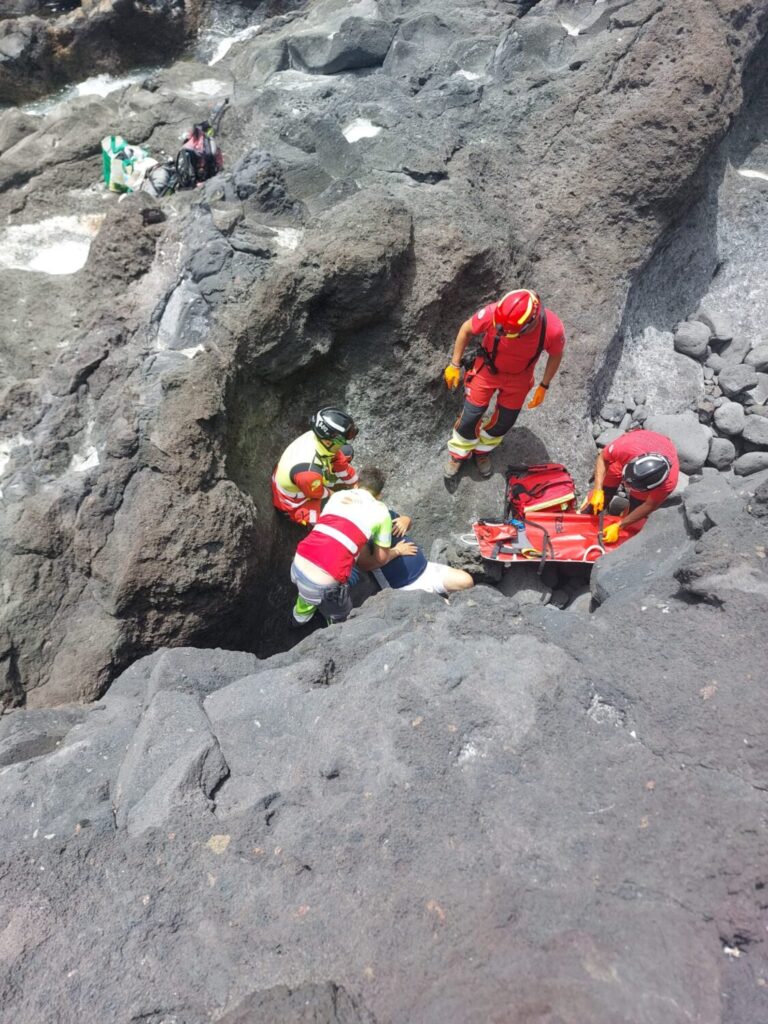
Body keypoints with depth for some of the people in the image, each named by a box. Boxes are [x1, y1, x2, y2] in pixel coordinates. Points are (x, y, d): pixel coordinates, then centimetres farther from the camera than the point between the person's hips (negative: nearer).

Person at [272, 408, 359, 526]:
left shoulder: (319, 436, -25)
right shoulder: (309, 472, -46)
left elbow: (340, 461, -6)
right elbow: (318, 494, -23)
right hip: (295, 504, -7)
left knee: (346, 452, 3)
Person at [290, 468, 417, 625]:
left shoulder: (337, 495, 17)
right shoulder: (381, 511, 5)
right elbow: (381, 559, 15)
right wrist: (398, 551, 36)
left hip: (297, 565, 6)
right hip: (323, 584, -6)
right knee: (341, 620, 27)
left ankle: (301, 615, 66)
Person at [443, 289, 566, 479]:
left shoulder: (552, 329, -33)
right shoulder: (493, 313, -36)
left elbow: (555, 355, -9)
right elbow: (466, 330, -15)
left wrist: (543, 387, -3)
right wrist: (454, 365, -9)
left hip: (519, 378, 1)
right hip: (487, 370, -1)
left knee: (505, 422, 13)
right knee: (471, 416, 2)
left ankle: (482, 450, 43)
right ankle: (458, 454, 30)